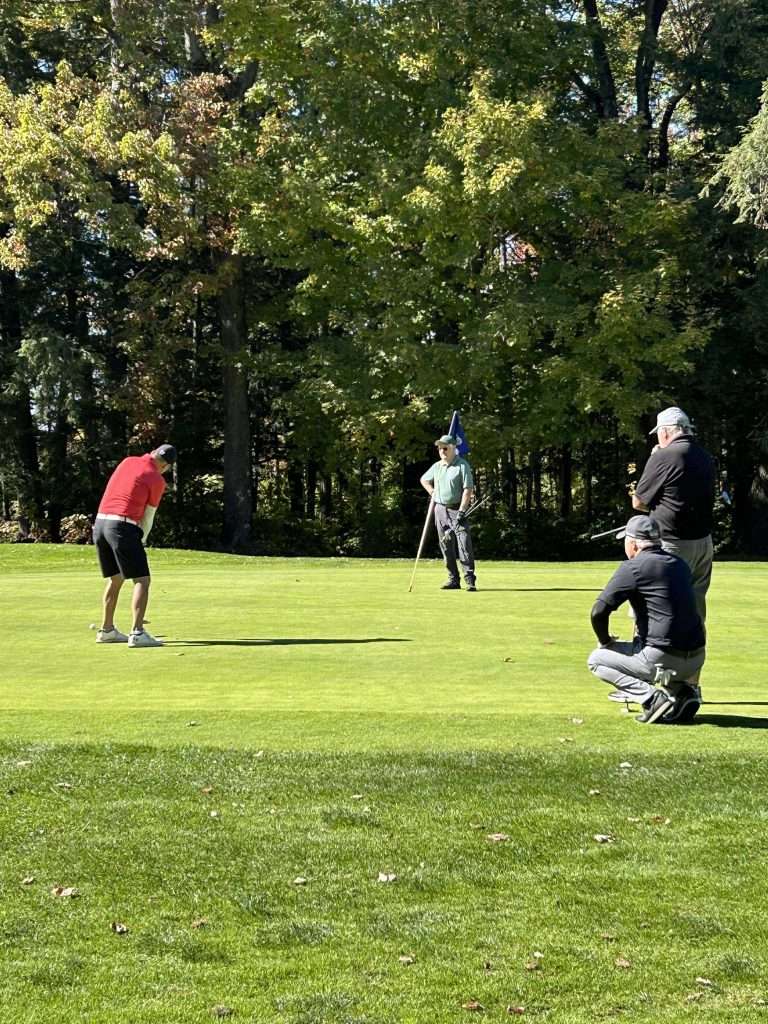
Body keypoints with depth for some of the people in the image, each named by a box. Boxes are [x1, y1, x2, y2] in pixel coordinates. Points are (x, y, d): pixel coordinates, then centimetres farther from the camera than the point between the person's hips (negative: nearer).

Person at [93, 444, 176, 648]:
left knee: (115, 579, 22)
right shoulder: (157, 481, -2)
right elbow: (148, 516, 5)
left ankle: (107, 630, 28)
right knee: (142, 580, -5)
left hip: (100, 523, 7)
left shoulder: (127, 461, 15)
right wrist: (141, 540, 22)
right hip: (123, 528, -7)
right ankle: (137, 633, -17)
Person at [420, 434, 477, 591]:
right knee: (446, 547, 7)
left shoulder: (462, 465, -7)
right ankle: (453, 579, 14)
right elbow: (424, 479, 30)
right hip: (440, 509, 6)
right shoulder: (437, 466, 12)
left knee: (464, 544, -13)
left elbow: (468, 489, -13)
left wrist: (461, 511, -19)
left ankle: (470, 580, -13)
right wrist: (432, 493, 14)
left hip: (457, 509, -6)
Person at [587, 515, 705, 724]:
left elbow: (599, 612, -10)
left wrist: (606, 641, 8)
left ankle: (651, 697, -8)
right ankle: (681, 690, 10)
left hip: (664, 659, -7)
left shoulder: (633, 567, -8)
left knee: (596, 660, 12)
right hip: (697, 659, 7)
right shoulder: (679, 563, 14)